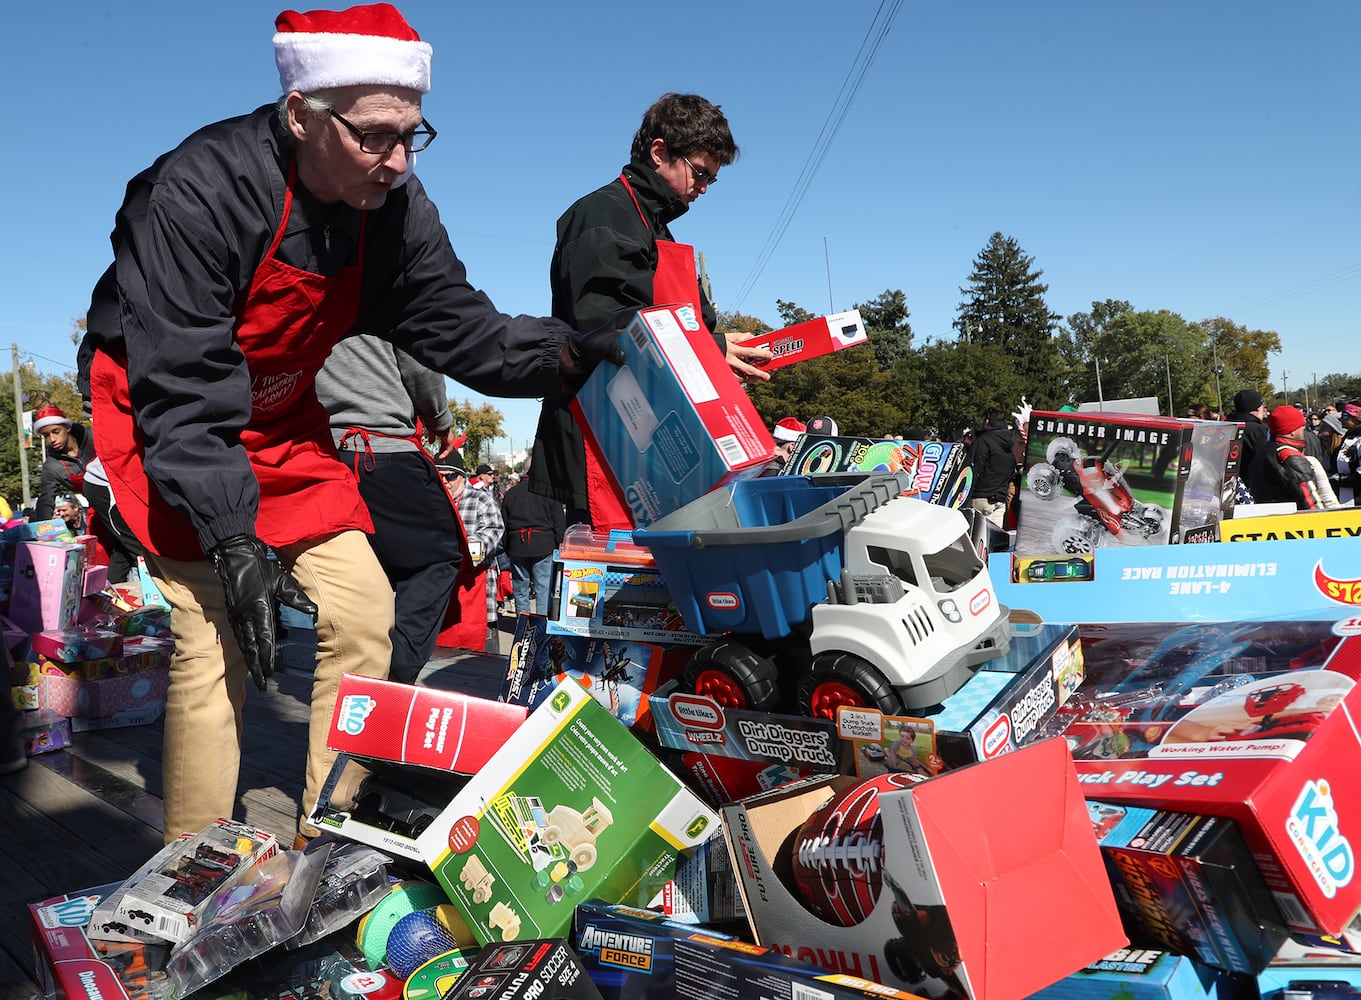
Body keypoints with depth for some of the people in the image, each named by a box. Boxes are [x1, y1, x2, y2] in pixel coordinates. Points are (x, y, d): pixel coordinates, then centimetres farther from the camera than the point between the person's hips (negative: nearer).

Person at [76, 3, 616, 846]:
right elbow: (182, 389, -29)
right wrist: (233, 541, -32)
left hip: (284, 427, 6)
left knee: (363, 614, -1)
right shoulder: (198, 193, -28)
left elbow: (457, 325, -7)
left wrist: (570, 353, -25)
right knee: (218, 632, -17)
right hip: (156, 417, -6)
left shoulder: (394, 206, -10)